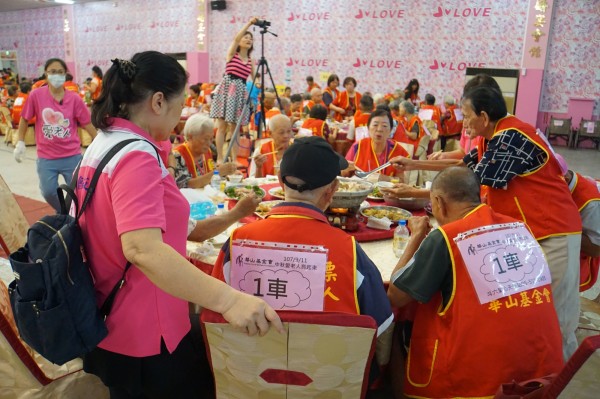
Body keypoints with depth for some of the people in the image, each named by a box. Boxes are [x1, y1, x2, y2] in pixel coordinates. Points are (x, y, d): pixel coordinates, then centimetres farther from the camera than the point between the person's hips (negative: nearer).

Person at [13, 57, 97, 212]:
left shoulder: (74, 98, -7)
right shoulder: (36, 95, -6)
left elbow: (88, 124, -3)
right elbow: (25, 119, 6)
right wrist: (20, 143, 6)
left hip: (72, 155, 0)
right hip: (46, 157, 1)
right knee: (48, 192, 4)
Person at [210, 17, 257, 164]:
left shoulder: (251, 60, 14)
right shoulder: (232, 53, 4)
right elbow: (236, 38, -14)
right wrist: (249, 23, -14)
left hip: (241, 92, 4)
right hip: (226, 89, -3)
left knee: (234, 127, 5)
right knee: (222, 126, -4)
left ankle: (234, 158, 8)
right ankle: (220, 158, 0)